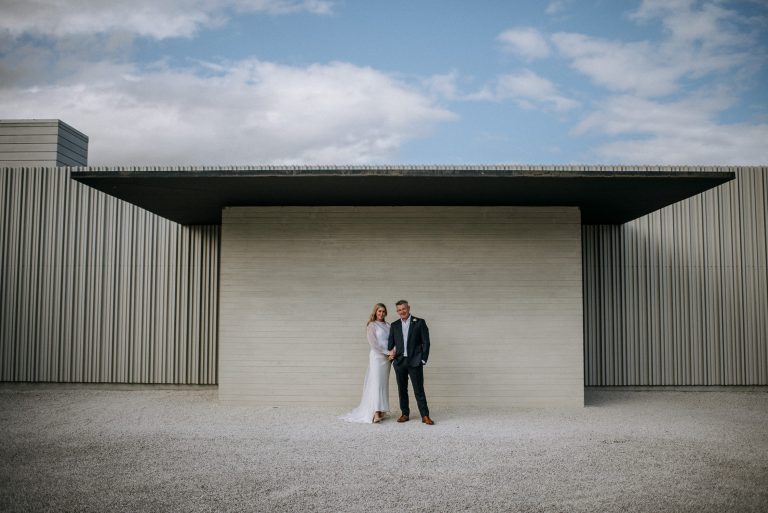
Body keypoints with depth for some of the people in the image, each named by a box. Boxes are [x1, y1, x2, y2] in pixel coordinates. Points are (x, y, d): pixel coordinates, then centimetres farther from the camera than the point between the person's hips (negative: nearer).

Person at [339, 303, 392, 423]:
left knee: (384, 384, 5)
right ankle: (376, 413, -18)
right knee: (376, 383, -11)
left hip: (386, 358, 6)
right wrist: (387, 352, -10)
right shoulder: (372, 326, -3)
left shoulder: (388, 325, 12)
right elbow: (373, 343, -9)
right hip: (376, 356, -6)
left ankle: (382, 410, 8)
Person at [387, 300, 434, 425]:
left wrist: (423, 359, -6)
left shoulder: (419, 322, 1)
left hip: (415, 362, -3)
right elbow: (390, 343, 14)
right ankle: (405, 414, 17)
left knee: (419, 390, -3)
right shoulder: (394, 325, 11)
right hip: (399, 362, 4)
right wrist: (391, 355, -1)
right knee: (402, 390, 8)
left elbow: (426, 342, -1)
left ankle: (425, 416, 3)